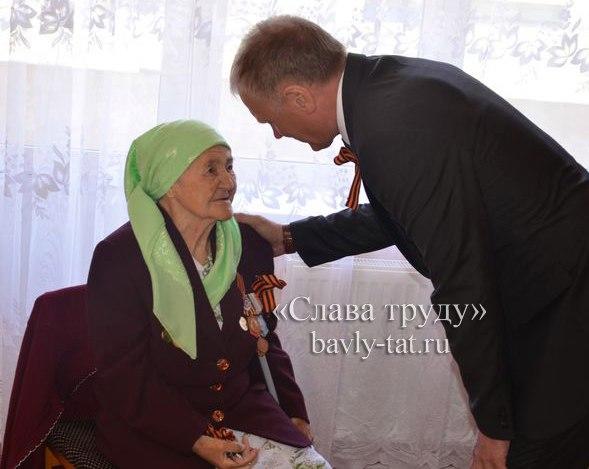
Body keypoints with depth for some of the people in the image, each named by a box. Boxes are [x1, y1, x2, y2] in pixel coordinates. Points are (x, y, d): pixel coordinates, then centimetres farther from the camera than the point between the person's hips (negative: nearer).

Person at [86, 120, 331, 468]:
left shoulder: (250, 245, 2)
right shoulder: (119, 258, -14)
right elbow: (125, 375, -14)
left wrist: (294, 413, 7)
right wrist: (197, 440, -21)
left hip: (243, 404, 5)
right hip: (152, 425, -5)